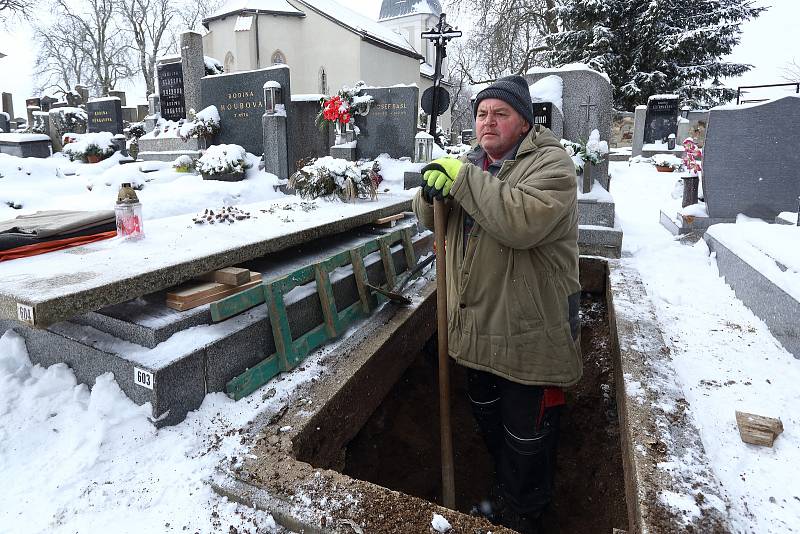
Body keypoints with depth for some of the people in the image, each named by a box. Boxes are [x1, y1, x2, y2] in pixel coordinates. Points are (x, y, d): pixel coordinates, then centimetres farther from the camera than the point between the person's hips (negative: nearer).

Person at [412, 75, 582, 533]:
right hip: (478, 324, 8)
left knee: (527, 436, 10)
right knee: (487, 415, 26)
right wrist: (433, 192, -13)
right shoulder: (474, 162, 9)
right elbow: (432, 219, 10)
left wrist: (463, 178, -28)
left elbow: (524, 220, -34)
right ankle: (504, 486, 53)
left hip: (529, 333, -7)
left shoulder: (551, 164, -15)